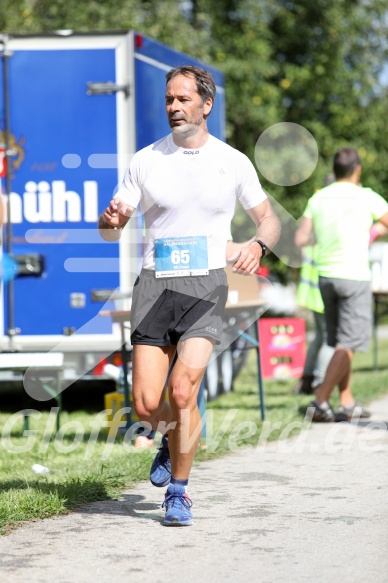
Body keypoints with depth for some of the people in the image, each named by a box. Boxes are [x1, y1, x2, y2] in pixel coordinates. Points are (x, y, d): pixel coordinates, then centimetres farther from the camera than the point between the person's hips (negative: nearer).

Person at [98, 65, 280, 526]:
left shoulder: (234, 162, 4)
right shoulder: (145, 160, 6)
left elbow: (268, 219, 14)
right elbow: (110, 232, 8)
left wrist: (258, 245, -9)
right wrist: (111, 219, -16)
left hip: (206, 285, -2)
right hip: (154, 285, 2)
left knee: (182, 391, -17)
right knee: (146, 405, -5)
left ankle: (178, 493, 1)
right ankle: (175, 439, 31)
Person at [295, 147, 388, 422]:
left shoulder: (318, 198, 5)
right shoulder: (366, 197, -7)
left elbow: (301, 239, 3)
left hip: (326, 276, 6)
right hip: (355, 276, -6)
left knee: (340, 342, 15)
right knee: (348, 344, -5)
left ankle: (348, 402, 17)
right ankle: (321, 401, -15)